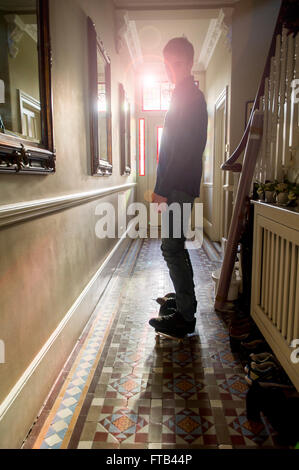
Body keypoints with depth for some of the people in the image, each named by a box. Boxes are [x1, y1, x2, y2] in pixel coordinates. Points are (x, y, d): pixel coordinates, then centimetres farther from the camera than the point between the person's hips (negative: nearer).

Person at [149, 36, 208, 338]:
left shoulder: (186, 96, -10)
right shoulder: (190, 95, 22)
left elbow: (181, 148, -20)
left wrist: (163, 190, -21)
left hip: (178, 187, -11)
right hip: (180, 187, 11)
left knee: (172, 248, -8)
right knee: (175, 247, 17)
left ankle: (185, 318, 0)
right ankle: (183, 299, 32)